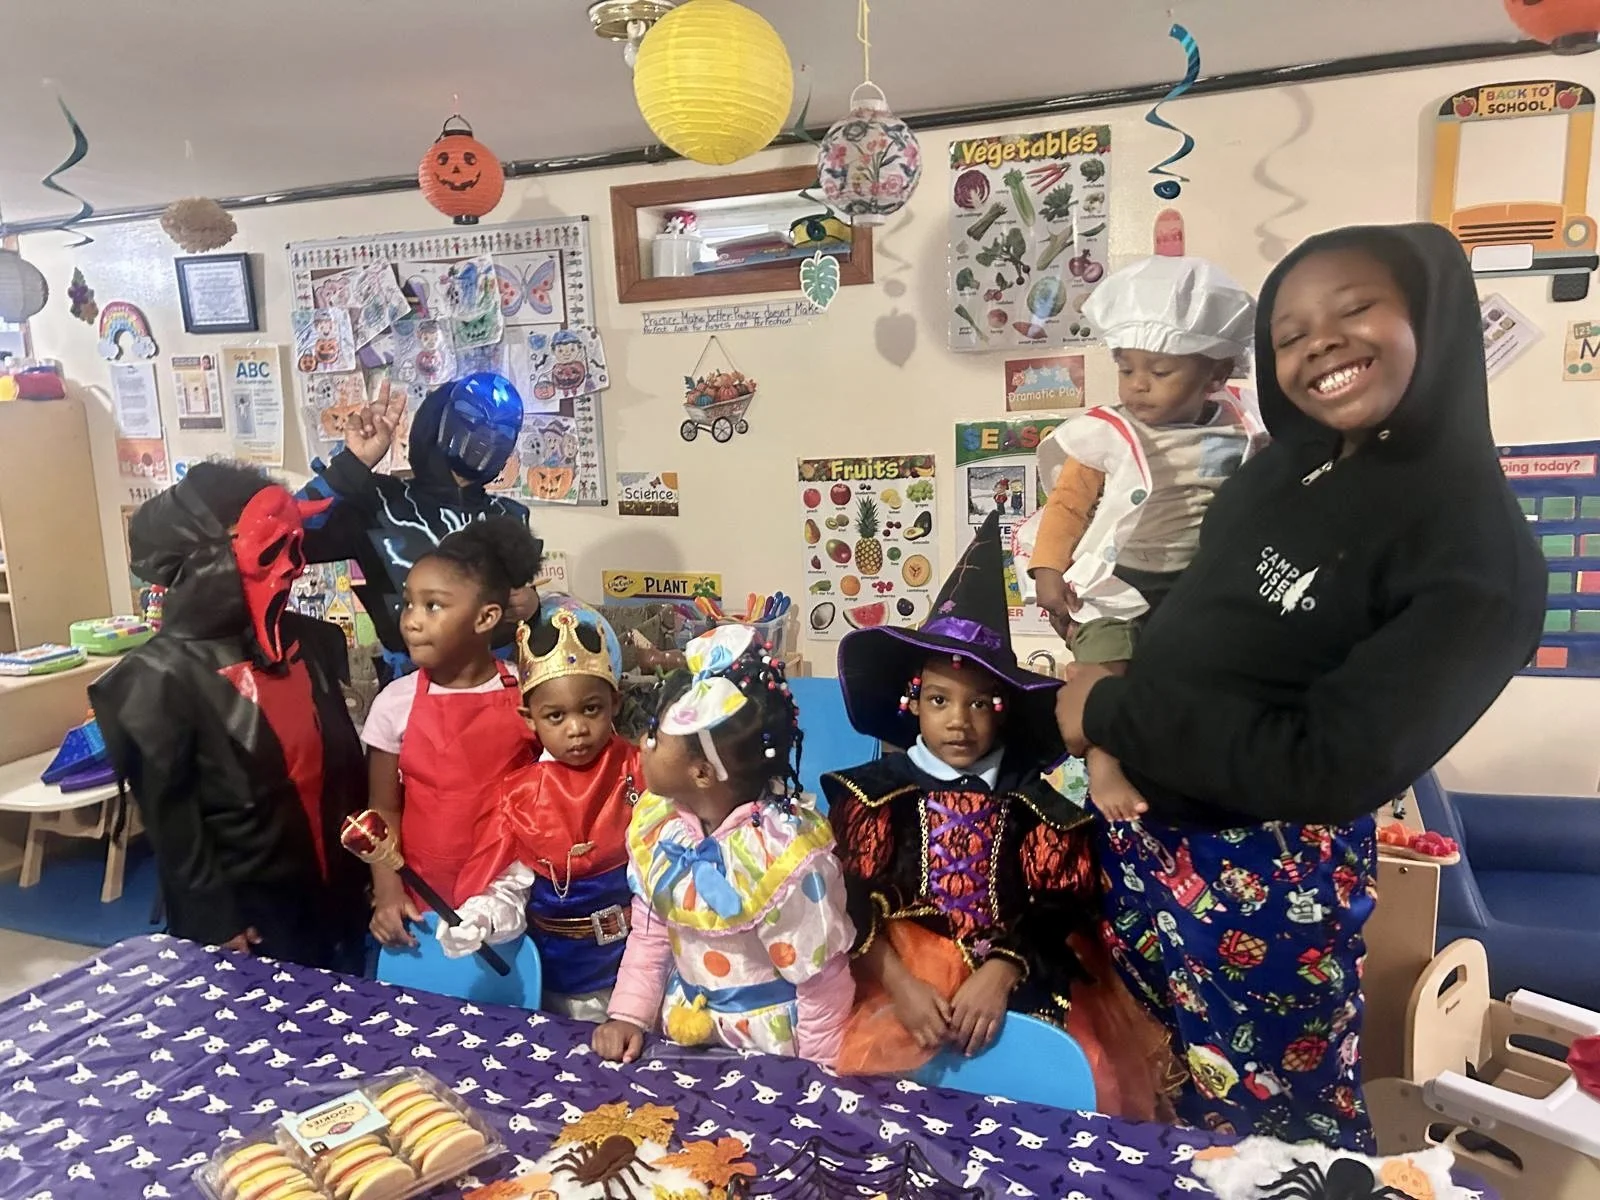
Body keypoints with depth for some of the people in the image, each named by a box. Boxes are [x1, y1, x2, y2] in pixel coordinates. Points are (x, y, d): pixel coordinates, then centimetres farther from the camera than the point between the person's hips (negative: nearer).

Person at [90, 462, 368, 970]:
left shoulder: (305, 640, 2)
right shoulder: (162, 675, -15)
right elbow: (167, 810, -13)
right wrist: (211, 916, -12)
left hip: (334, 883, 6)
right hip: (246, 906, -5)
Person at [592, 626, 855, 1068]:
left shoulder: (783, 853, -28)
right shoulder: (655, 824, -8)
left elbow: (821, 979, -17)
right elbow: (649, 935, 5)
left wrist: (822, 1077, -9)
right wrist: (628, 1015, -2)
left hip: (773, 1044, -4)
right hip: (685, 1035, 5)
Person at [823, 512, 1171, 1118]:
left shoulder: (1032, 803, 3)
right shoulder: (876, 792, 1)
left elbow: (1057, 915, -1)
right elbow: (854, 909, -4)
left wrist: (1000, 976, -17)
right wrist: (901, 986, -18)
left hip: (1019, 983, 1)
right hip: (897, 978, -1)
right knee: (871, 1062, -22)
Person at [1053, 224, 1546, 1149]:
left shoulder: (1475, 548, -19)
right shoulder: (1287, 468, 4)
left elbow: (1331, 766, -26)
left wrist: (1115, 711, -19)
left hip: (1269, 882, -7)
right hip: (1145, 838, 7)